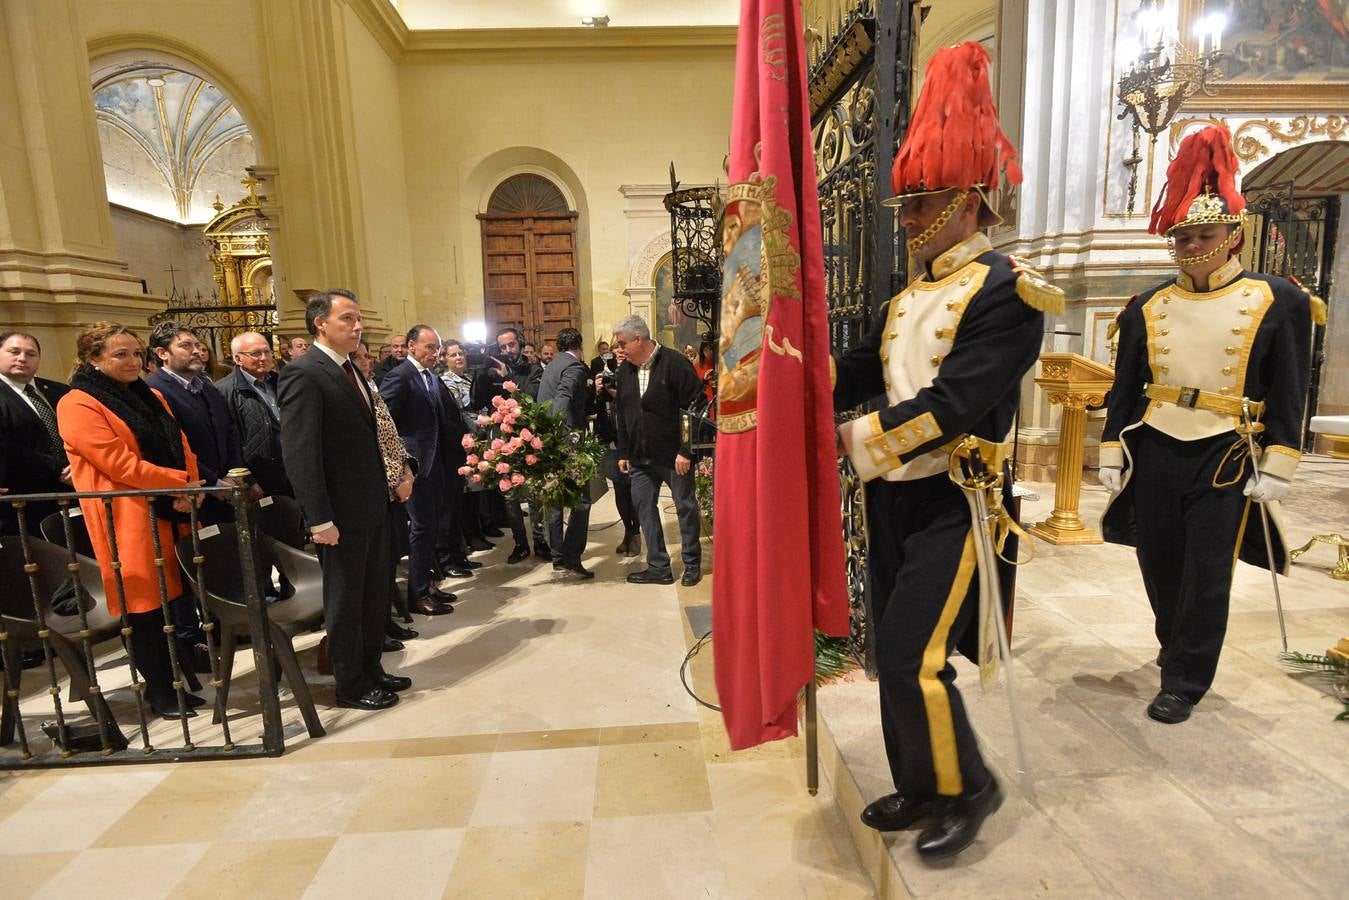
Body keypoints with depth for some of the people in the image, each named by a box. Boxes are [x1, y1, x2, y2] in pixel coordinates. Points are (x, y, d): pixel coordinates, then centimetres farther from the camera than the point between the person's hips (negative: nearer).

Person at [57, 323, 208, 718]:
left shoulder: (151, 397, 15)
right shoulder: (78, 405, -7)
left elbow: (181, 447, 10)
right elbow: (117, 461, -17)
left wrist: (190, 487, -7)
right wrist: (179, 482, -17)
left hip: (173, 514, 7)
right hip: (128, 522, -6)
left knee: (181, 595, 12)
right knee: (144, 607, 3)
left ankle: (189, 674, 28)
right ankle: (161, 694, 17)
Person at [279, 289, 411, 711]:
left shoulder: (351, 370, 12)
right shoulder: (303, 374, -15)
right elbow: (300, 453, -20)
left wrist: (385, 490, 11)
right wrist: (320, 519, -22)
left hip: (373, 506, 8)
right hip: (343, 513, -8)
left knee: (375, 595, 19)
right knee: (345, 601, 8)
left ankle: (371, 668, 36)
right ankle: (351, 685, 25)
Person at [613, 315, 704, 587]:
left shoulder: (674, 364, -12)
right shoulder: (625, 371, 8)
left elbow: (695, 408, -15)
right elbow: (620, 414, 14)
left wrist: (686, 451, -17)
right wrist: (623, 453, 11)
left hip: (674, 455, -6)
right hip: (640, 457, 6)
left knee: (686, 507, 5)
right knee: (644, 507, 6)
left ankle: (692, 565, 22)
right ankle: (658, 567, 17)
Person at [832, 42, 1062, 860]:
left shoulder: (1004, 290, -12)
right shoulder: (910, 296, 14)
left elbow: (953, 403, -23)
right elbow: (863, 371, 8)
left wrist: (852, 443, -22)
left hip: (951, 503, -8)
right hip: (895, 498, 8)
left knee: (913, 659, -6)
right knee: (895, 654, 14)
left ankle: (969, 790, 22)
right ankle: (922, 789, 34)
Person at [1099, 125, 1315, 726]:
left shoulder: (1276, 302, 0)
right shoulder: (1146, 308, 5)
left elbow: (1288, 394, -1)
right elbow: (1124, 390, 7)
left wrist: (1276, 469, -6)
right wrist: (1113, 456, 3)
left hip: (1225, 457, -2)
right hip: (1153, 452, 3)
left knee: (1207, 575, 1)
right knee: (1159, 563, 12)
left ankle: (1184, 681, 15)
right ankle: (1177, 647, 38)